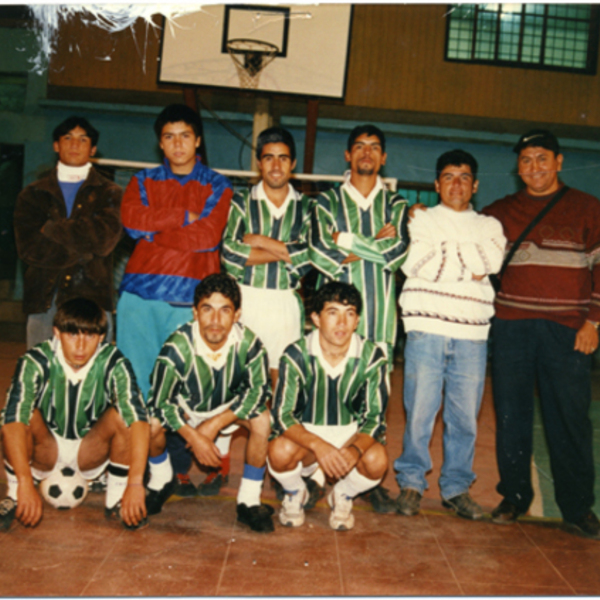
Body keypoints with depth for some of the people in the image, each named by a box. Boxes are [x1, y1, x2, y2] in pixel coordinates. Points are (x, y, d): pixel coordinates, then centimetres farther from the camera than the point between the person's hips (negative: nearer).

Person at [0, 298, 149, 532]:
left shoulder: (114, 364, -23)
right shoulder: (36, 361, -25)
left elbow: (139, 419, -34)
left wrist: (136, 483, -45)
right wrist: (25, 483, -47)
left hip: (91, 453, 1)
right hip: (44, 452, -1)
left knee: (123, 414, -26)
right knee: (26, 414, -30)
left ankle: (116, 499, -11)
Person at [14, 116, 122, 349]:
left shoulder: (109, 194, 12)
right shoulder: (32, 195, 15)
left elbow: (105, 238, -6)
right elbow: (28, 248, 0)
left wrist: (52, 229, -2)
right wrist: (84, 250, -6)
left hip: (92, 299, -1)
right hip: (43, 302, 2)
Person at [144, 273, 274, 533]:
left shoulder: (249, 343, -29)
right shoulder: (177, 346, -32)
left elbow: (258, 389, -22)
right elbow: (158, 402, -24)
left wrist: (214, 424, -28)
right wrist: (193, 437, -29)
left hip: (229, 407, 1)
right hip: (185, 407, 0)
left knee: (263, 418, -27)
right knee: (152, 421, -28)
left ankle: (249, 501, -9)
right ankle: (161, 480, 7)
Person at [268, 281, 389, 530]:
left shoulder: (372, 357, -14)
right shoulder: (296, 355, -17)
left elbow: (375, 417, -13)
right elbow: (282, 415, -20)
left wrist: (355, 449, -35)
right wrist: (318, 445, -39)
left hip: (351, 433, 1)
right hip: (305, 434, 0)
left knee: (377, 461, -31)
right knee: (280, 451, -33)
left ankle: (342, 496, 6)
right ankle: (296, 495, 5)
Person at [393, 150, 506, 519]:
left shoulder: (489, 226, 19)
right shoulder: (421, 220, 12)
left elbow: (493, 261, -3)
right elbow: (417, 266, -6)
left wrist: (445, 254, -4)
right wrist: (471, 270, -3)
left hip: (473, 335, 2)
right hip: (427, 330, -2)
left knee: (465, 417, 5)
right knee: (420, 412, -2)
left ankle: (457, 487, 18)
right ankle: (412, 483, 13)